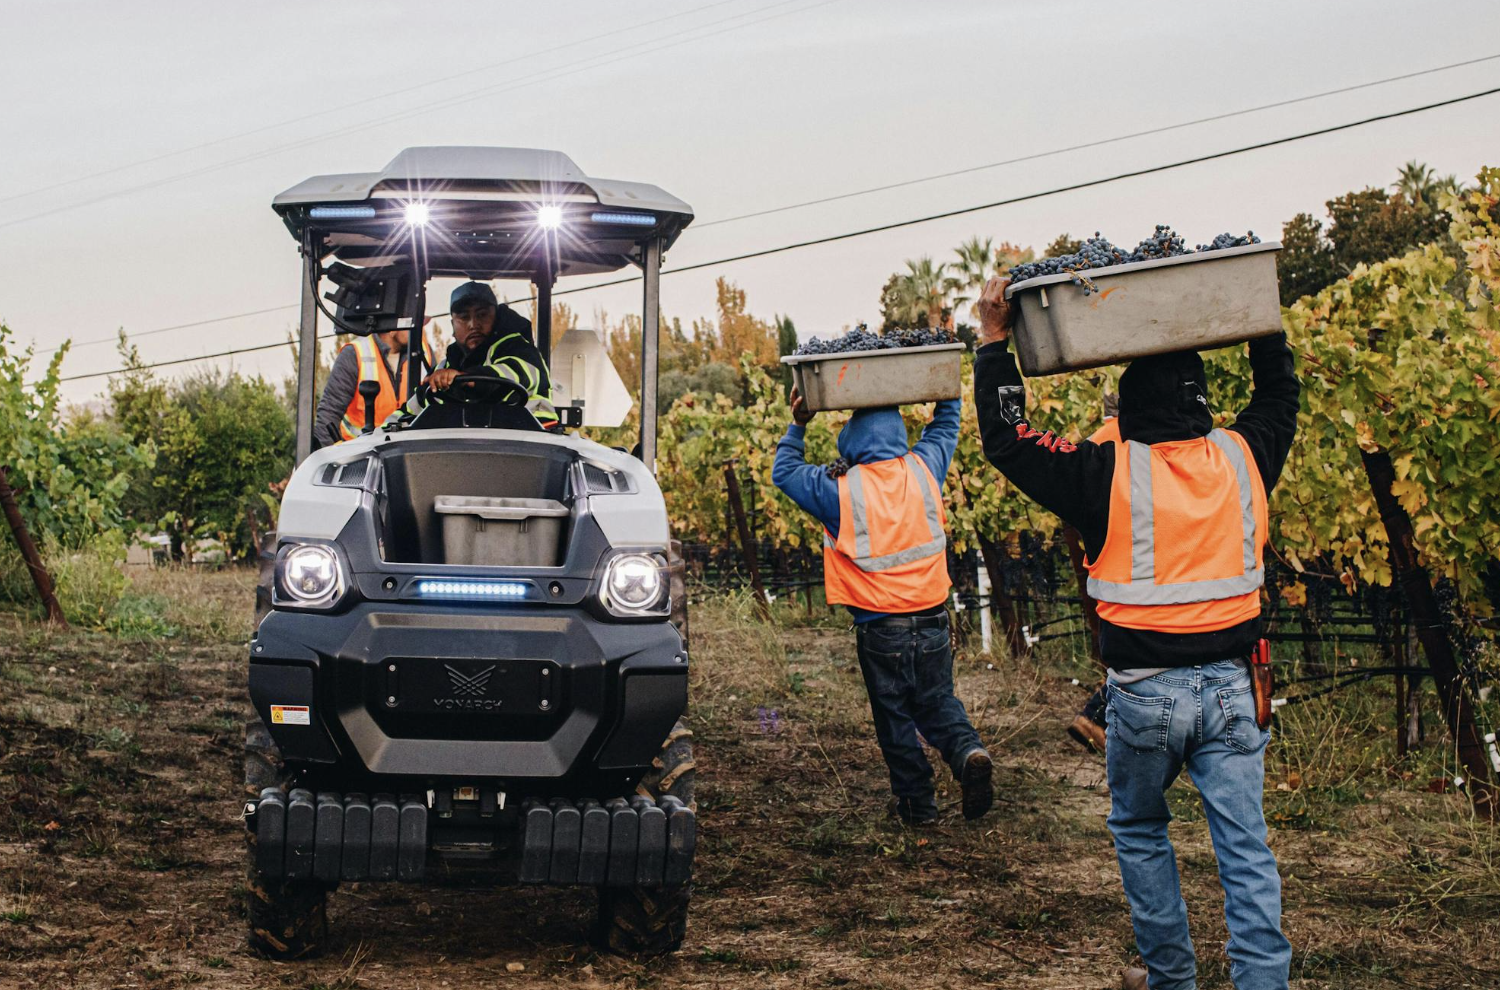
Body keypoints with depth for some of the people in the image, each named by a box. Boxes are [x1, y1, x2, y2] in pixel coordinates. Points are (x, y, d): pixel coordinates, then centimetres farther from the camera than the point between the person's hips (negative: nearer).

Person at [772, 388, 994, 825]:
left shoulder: (841, 491, -11)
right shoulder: (923, 470, -3)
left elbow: (784, 472, 6)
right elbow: (946, 424, 18)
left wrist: (798, 426, 12)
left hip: (880, 628, -3)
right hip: (932, 620, 3)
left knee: (894, 715, 11)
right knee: (937, 701, 16)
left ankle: (917, 801, 15)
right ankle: (967, 751, -11)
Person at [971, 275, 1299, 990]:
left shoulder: (1109, 475, -12)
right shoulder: (1242, 459, -1)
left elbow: (1006, 439, -4)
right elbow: (1280, 395, 20)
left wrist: (994, 343, 0)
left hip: (1144, 692, -2)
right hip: (1231, 688, 2)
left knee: (1139, 830, 19)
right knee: (1245, 849, 4)